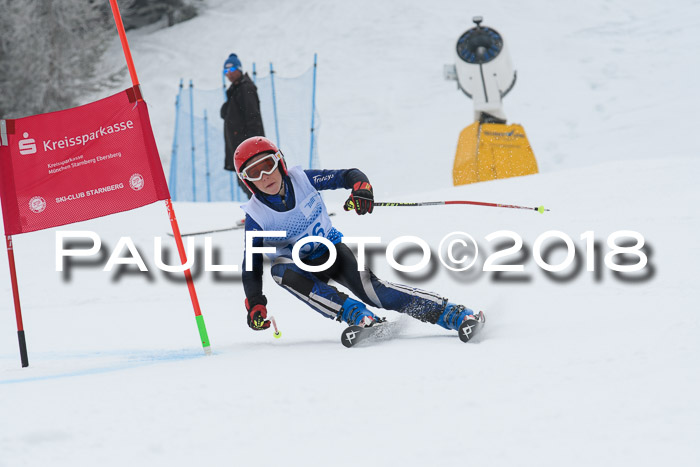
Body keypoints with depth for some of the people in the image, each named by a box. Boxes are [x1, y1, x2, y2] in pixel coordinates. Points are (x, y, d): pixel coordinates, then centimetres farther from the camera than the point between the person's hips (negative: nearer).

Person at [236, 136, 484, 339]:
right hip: (300, 265, 0)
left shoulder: (302, 180, -13)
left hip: (331, 250, 0)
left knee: (369, 290, -26)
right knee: (281, 271, -36)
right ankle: (358, 316, -38)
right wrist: (254, 304, -22)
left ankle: (453, 314, -27)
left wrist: (361, 186, -34)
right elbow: (252, 265, -10)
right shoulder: (256, 215, -14)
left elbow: (346, 175, -10)